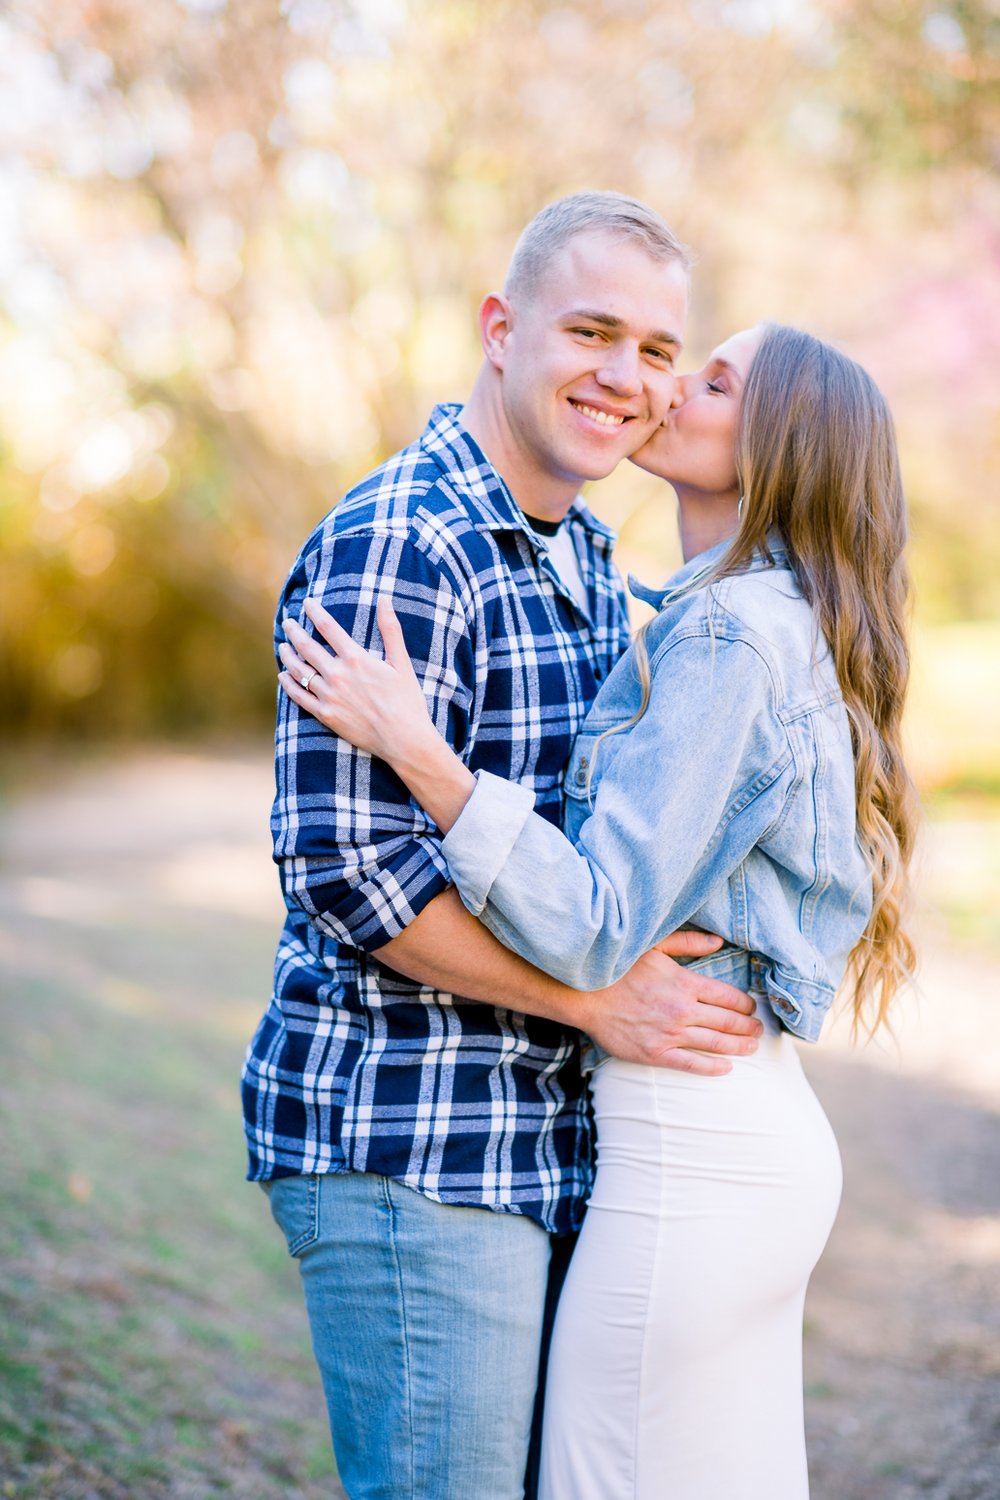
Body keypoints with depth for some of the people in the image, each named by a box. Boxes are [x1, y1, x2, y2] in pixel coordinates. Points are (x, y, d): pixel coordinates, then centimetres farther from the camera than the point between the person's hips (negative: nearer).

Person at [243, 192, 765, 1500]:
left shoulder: (587, 558, 14)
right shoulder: (393, 547, -16)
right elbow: (347, 865, -21)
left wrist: (663, 926, 7)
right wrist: (599, 996, -18)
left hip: (546, 1138, 9)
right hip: (405, 1141, -9)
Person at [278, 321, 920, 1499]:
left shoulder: (731, 634, -16)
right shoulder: (782, 628, 13)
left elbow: (598, 932, -20)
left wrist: (417, 751, -25)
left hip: (686, 1155, -10)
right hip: (763, 1132, 10)